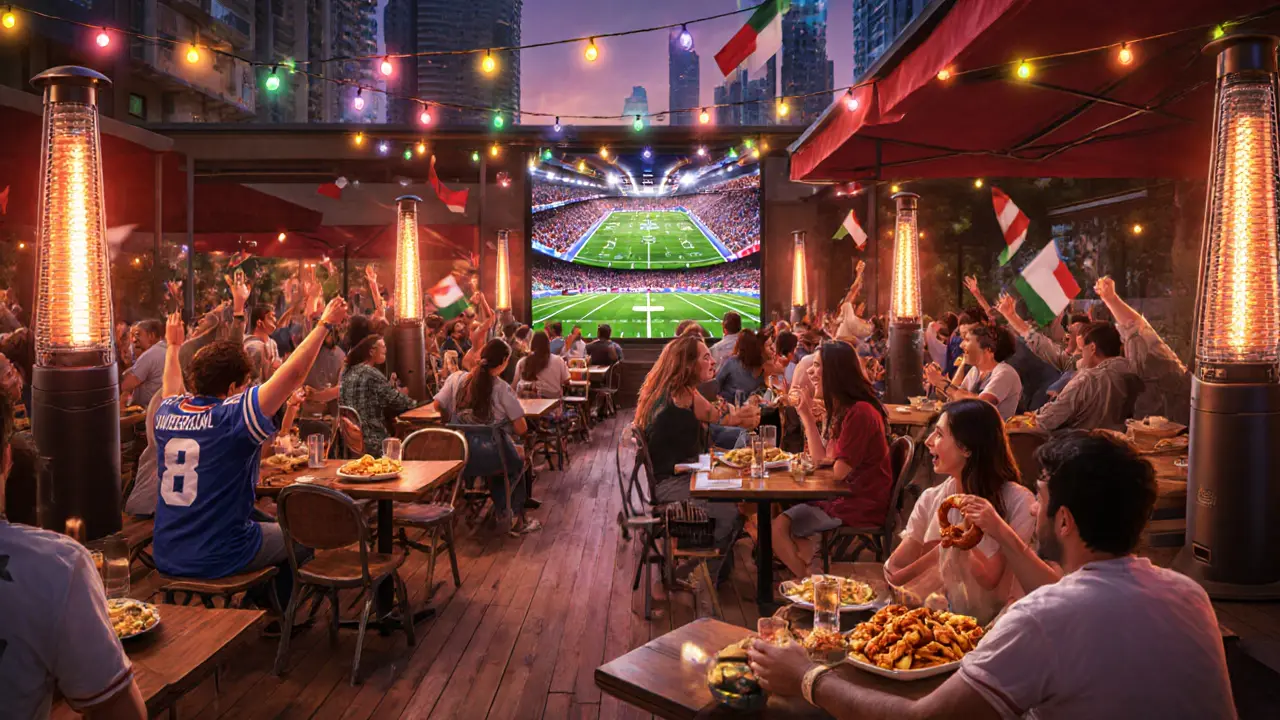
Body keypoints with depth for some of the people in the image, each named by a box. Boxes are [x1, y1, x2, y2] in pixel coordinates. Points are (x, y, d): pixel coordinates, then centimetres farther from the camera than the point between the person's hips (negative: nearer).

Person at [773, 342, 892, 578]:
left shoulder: (859, 412, -20)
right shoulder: (843, 409, 10)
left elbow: (837, 472, -20)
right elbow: (823, 462, 6)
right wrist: (807, 416, 6)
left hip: (860, 507, -10)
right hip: (843, 496, 10)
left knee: (778, 527, -14)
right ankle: (807, 576, 8)